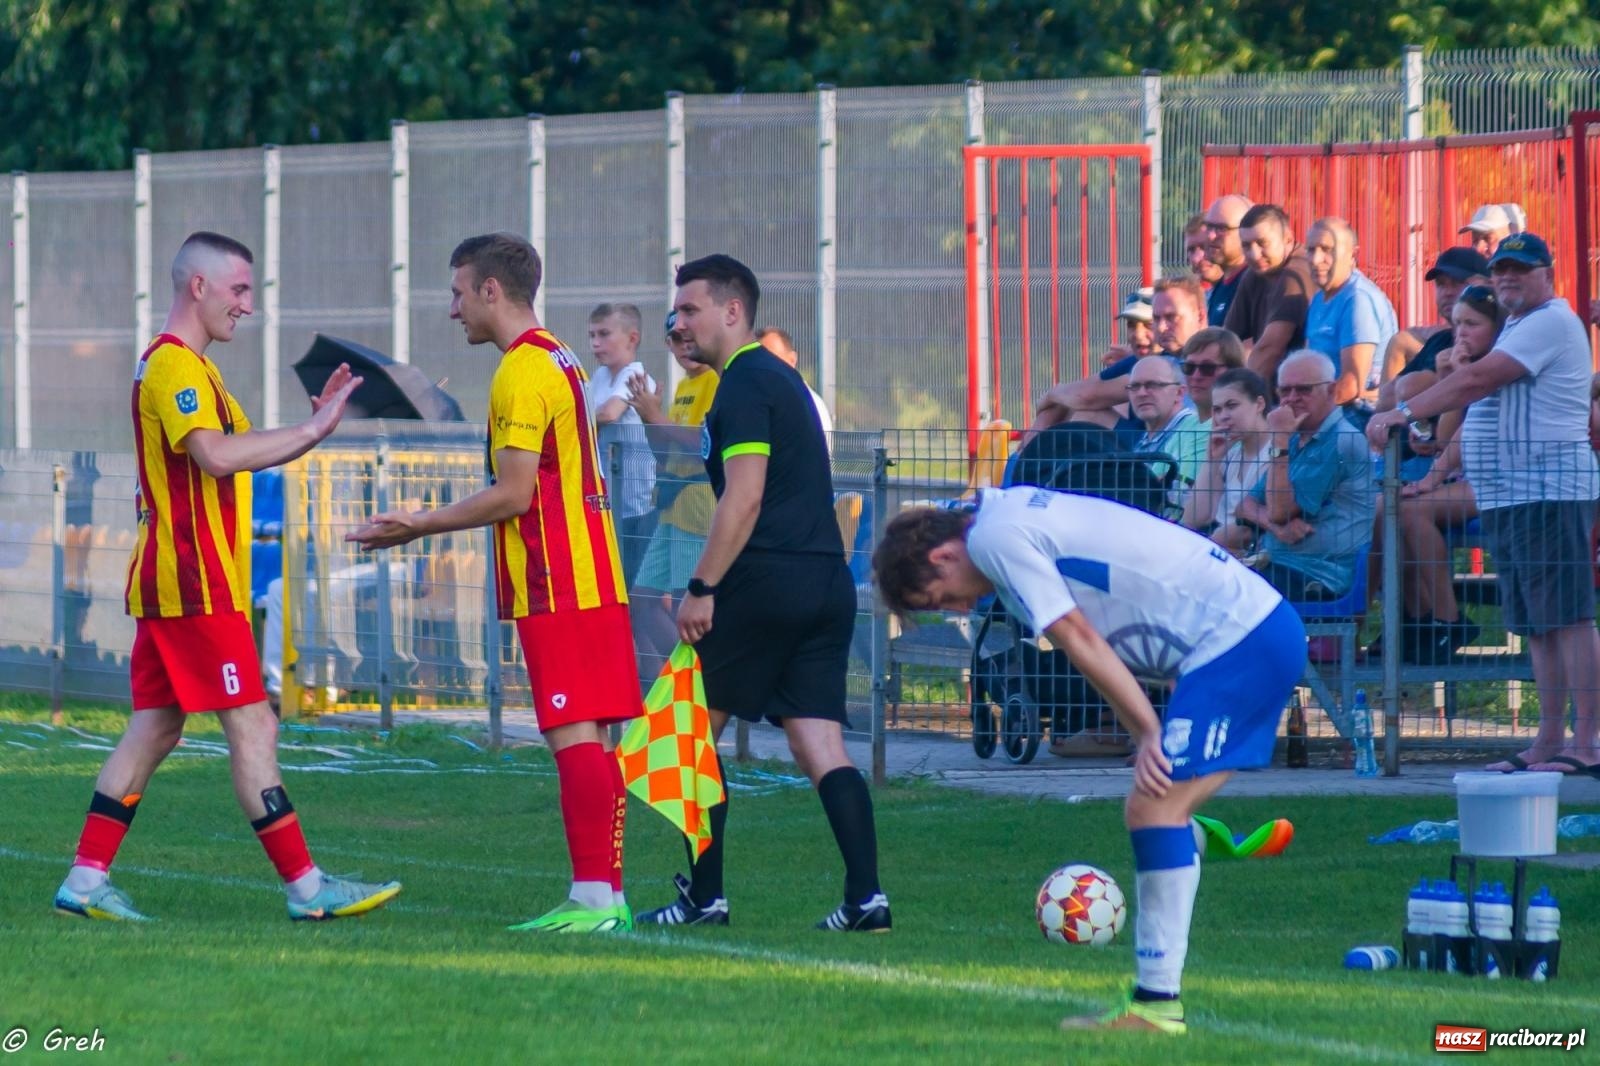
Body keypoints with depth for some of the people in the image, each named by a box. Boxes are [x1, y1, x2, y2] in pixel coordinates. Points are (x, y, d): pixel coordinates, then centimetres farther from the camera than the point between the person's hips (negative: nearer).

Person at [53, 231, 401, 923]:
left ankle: (86, 879, 10)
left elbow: (229, 456, 24)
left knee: (154, 729, 10)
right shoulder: (174, 367, -14)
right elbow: (214, 454, -29)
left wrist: (309, 428, 13)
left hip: (168, 582, 11)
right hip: (196, 586, -11)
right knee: (251, 727, -8)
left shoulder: (183, 366, 20)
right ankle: (305, 886, -7)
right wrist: (311, 432, -25)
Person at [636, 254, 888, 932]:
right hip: (828, 583, 9)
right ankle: (866, 897, -9)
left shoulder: (744, 387, -8)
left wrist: (702, 589, -17)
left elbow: (743, 499, -17)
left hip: (765, 585, -9)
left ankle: (704, 896, 5)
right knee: (822, 745, 3)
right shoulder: (781, 378, 21)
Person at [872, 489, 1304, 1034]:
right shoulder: (1017, 515, 20)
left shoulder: (994, 537, -9)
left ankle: (1158, 1005, -13)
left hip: (1239, 638, -10)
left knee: (1154, 808, -13)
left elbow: (1080, 641, -14)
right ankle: (1154, 998, 11)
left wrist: (1150, 733, -13)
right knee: (1154, 809, 11)